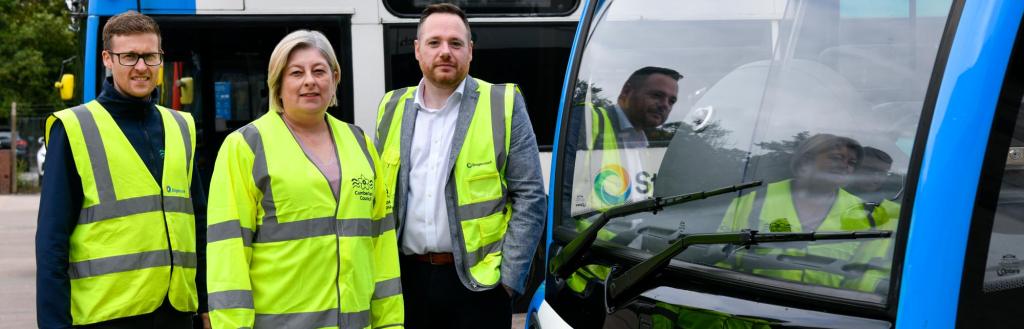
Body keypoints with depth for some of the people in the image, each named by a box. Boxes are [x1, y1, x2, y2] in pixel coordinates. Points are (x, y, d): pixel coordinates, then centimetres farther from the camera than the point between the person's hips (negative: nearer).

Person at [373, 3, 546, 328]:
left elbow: (530, 197, -4)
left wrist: (509, 276, -9)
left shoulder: (503, 105, -2)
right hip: (406, 278, 3)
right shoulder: (392, 109, 9)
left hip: (476, 279, -3)